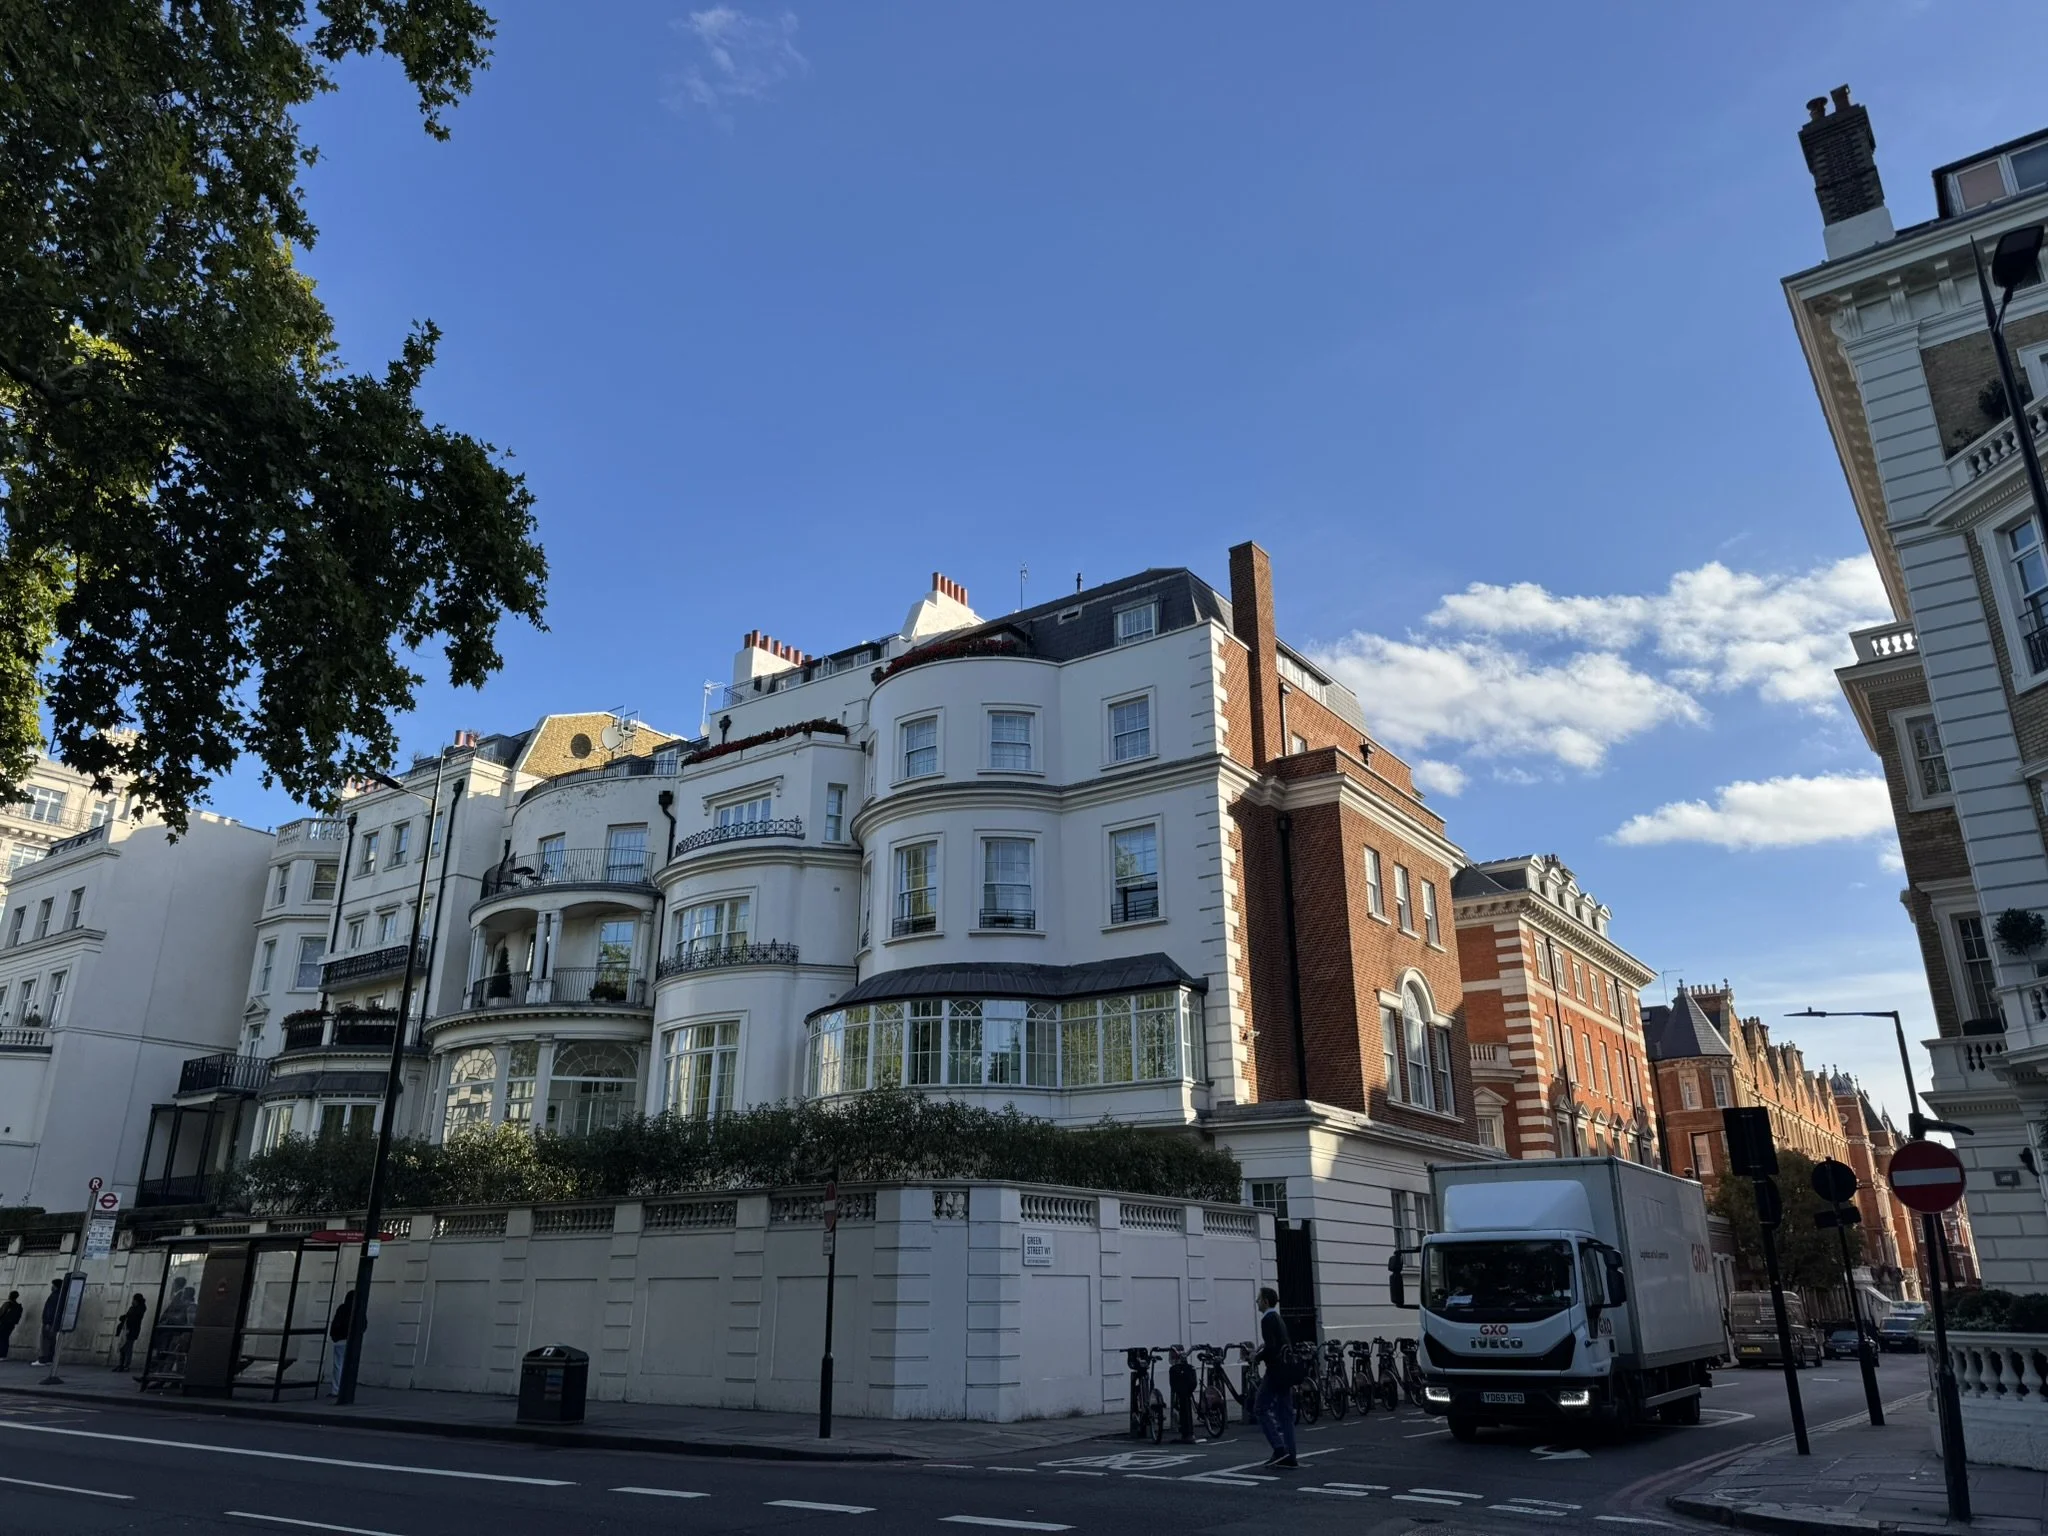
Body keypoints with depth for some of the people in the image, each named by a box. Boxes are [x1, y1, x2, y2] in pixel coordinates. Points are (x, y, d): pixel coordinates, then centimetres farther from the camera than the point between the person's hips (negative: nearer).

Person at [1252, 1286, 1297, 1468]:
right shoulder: (1278, 1318, 18)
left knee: (1261, 1408, -3)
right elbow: (1289, 1345, 23)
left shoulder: (1267, 1319, -13)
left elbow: (1271, 1347, -23)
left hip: (1276, 1369, -10)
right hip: (1287, 1368, 10)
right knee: (1285, 1412, 9)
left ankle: (1279, 1449, -10)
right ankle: (1289, 1457, 8)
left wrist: (1257, 1358, -7)